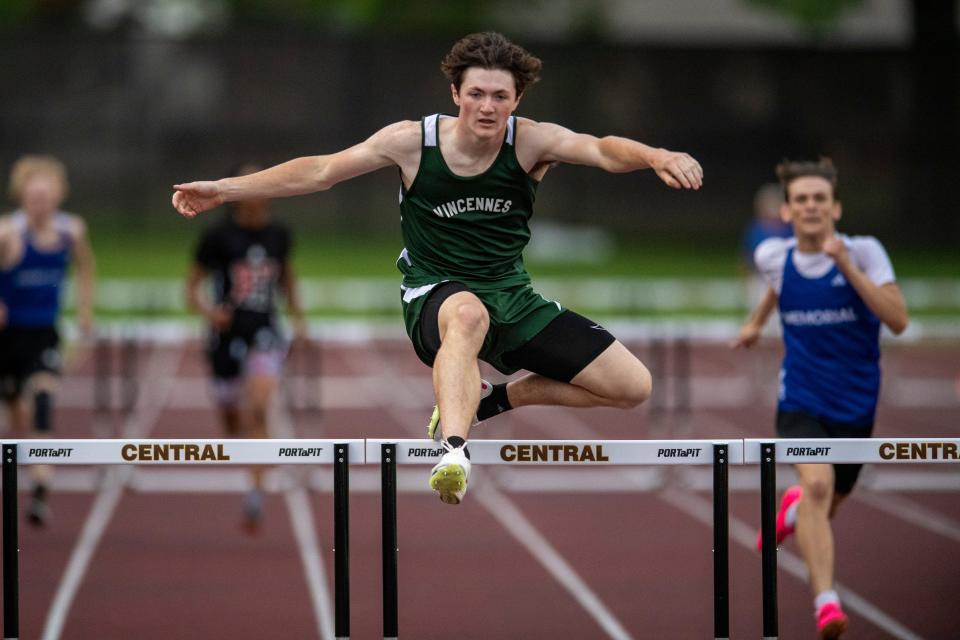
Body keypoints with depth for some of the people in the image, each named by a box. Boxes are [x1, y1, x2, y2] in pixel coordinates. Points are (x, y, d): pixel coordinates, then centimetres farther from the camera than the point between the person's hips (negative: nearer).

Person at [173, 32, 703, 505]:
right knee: (468, 313, -43)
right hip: (435, 295, -4)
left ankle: (493, 400, 14)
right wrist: (225, 189, -4)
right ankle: (454, 451, -58)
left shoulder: (531, 141, -9)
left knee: (633, 386, -4)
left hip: (513, 298, 4)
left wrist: (655, 156, -50)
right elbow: (320, 172, -1)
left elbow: (602, 151, -28)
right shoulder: (413, 141, -9)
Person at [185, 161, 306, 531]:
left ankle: (256, 492, -25)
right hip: (227, 337, 0)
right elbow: (192, 285, -1)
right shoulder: (218, 236, -5)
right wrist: (206, 309, -21)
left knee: (257, 409, -23)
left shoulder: (278, 235, 5)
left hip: (265, 336, 1)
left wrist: (297, 318, 17)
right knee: (232, 422, 10)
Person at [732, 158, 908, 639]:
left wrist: (848, 267, -29)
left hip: (855, 407, 1)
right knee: (818, 483, -28)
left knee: (822, 510, 16)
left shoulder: (864, 252, -12)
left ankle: (793, 508, 54)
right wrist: (757, 320, 31)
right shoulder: (772, 256, -4)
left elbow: (898, 320, -23)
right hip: (800, 401, -1)